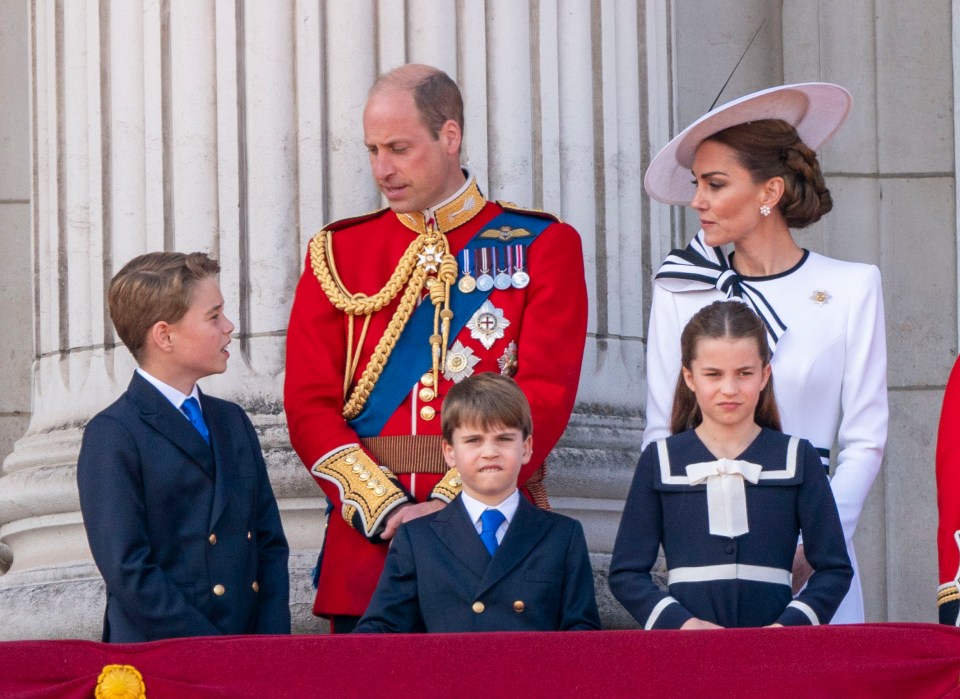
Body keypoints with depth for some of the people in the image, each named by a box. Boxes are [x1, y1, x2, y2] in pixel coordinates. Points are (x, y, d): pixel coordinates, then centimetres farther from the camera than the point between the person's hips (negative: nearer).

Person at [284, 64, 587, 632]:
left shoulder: (543, 247, 4)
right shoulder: (338, 253, 10)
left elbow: (546, 394, -6)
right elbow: (310, 404, 3)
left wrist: (454, 501, -17)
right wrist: (384, 507, -12)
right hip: (367, 538, 2)